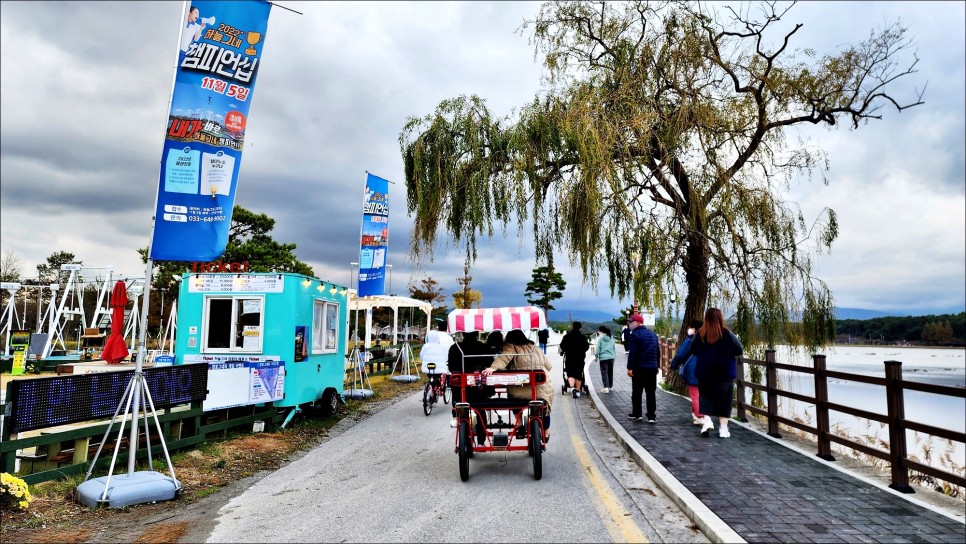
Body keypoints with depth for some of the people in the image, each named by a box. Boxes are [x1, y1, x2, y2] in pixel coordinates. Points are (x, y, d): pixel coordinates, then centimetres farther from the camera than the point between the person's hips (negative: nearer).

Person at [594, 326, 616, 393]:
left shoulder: (600, 338, -6)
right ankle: (610, 386, 23)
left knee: (604, 373, -4)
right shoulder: (611, 338, 8)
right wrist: (614, 355, 22)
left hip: (603, 358, -5)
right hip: (611, 357, 5)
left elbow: (597, 348, -6)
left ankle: (606, 387, -14)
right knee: (610, 372, 14)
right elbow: (614, 348, 14)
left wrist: (596, 356, 4)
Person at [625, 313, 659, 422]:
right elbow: (658, 352, 17)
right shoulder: (653, 335, 14)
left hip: (639, 368, -6)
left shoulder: (634, 335, -10)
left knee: (637, 392, 6)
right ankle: (652, 416, 6)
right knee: (651, 393, 7)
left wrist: (630, 368, -14)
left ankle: (636, 414, 13)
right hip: (652, 368, 6)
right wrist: (656, 366, 22)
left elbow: (632, 353, -17)